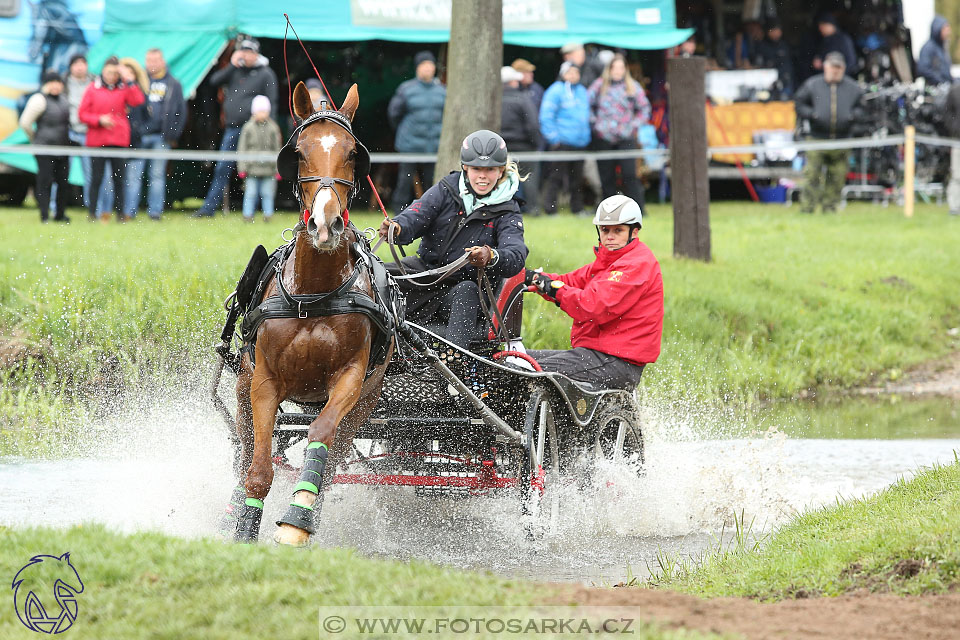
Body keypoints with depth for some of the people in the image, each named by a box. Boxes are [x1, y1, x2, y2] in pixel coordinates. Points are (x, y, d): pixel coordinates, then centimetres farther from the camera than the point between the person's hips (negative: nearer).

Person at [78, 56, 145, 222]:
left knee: (118, 177, 4)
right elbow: (82, 113, 2)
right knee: (96, 177, 0)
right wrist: (99, 120, -12)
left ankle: (120, 212, 9)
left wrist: (130, 81, -13)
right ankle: (92, 212, 4)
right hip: (97, 138, -1)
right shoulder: (93, 89, 4)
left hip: (118, 139, 1)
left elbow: (137, 101, -11)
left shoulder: (124, 88, 7)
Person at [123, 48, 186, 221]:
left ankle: (155, 210, 9)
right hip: (138, 135, 0)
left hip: (161, 137, 0)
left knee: (158, 175, 5)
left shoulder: (173, 84, 9)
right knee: (133, 174, -3)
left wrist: (173, 134, 3)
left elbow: (181, 111, 10)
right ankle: (129, 211, -1)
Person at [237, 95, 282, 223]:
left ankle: (268, 214, 11)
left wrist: (277, 169, 6)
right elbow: (242, 148, 4)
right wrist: (242, 167, -1)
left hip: (268, 168, 1)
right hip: (252, 167, -1)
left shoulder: (273, 128, 6)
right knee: (251, 193, 1)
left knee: (267, 193, 3)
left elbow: (277, 149, 9)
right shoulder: (248, 128, 3)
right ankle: (248, 215, 7)